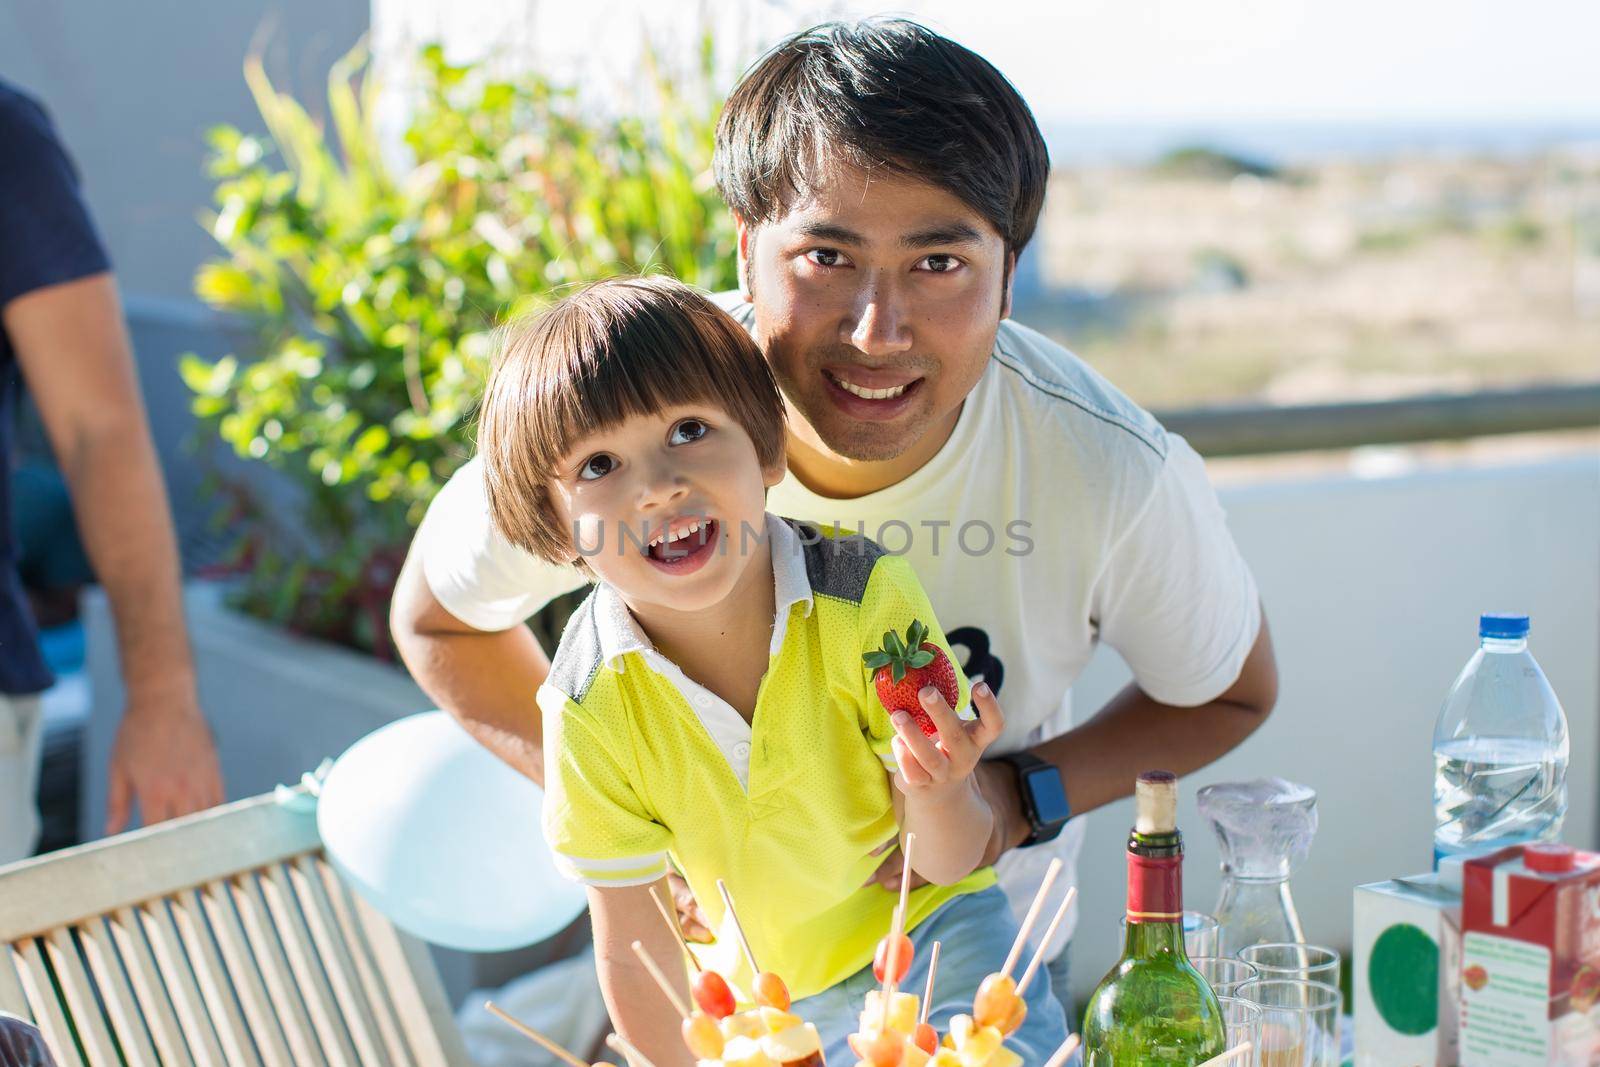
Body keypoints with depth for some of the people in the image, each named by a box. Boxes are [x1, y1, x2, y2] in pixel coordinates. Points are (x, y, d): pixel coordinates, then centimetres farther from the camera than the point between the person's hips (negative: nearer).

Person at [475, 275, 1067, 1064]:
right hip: (758, 998, 2)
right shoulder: (592, 709, -22)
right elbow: (633, 952, -9)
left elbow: (944, 863, -18)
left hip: (928, 930, -1)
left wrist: (939, 795, -39)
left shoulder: (868, 600, -26)